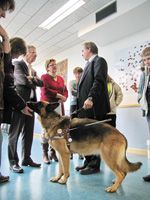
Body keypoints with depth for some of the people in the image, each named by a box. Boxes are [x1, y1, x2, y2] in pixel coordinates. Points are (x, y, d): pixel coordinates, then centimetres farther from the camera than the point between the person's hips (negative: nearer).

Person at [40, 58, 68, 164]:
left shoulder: (60, 78, 20)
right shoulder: (44, 77, 3)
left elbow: (65, 91, 15)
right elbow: (45, 91, -10)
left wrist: (64, 98, -6)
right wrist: (59, 95, -9)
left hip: (58, 106, 5)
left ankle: (53, 152, 17)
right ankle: (45, 154, 9)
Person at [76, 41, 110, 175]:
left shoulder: (99, 60, -1)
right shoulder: (90, 64, 26)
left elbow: (99, 81, -16)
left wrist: (90, 98, -26)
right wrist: (82, 102, 13)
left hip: (94, 107, -9)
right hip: (86, 106, 9)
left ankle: (94, 165, 10)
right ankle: (88, 162, 24)